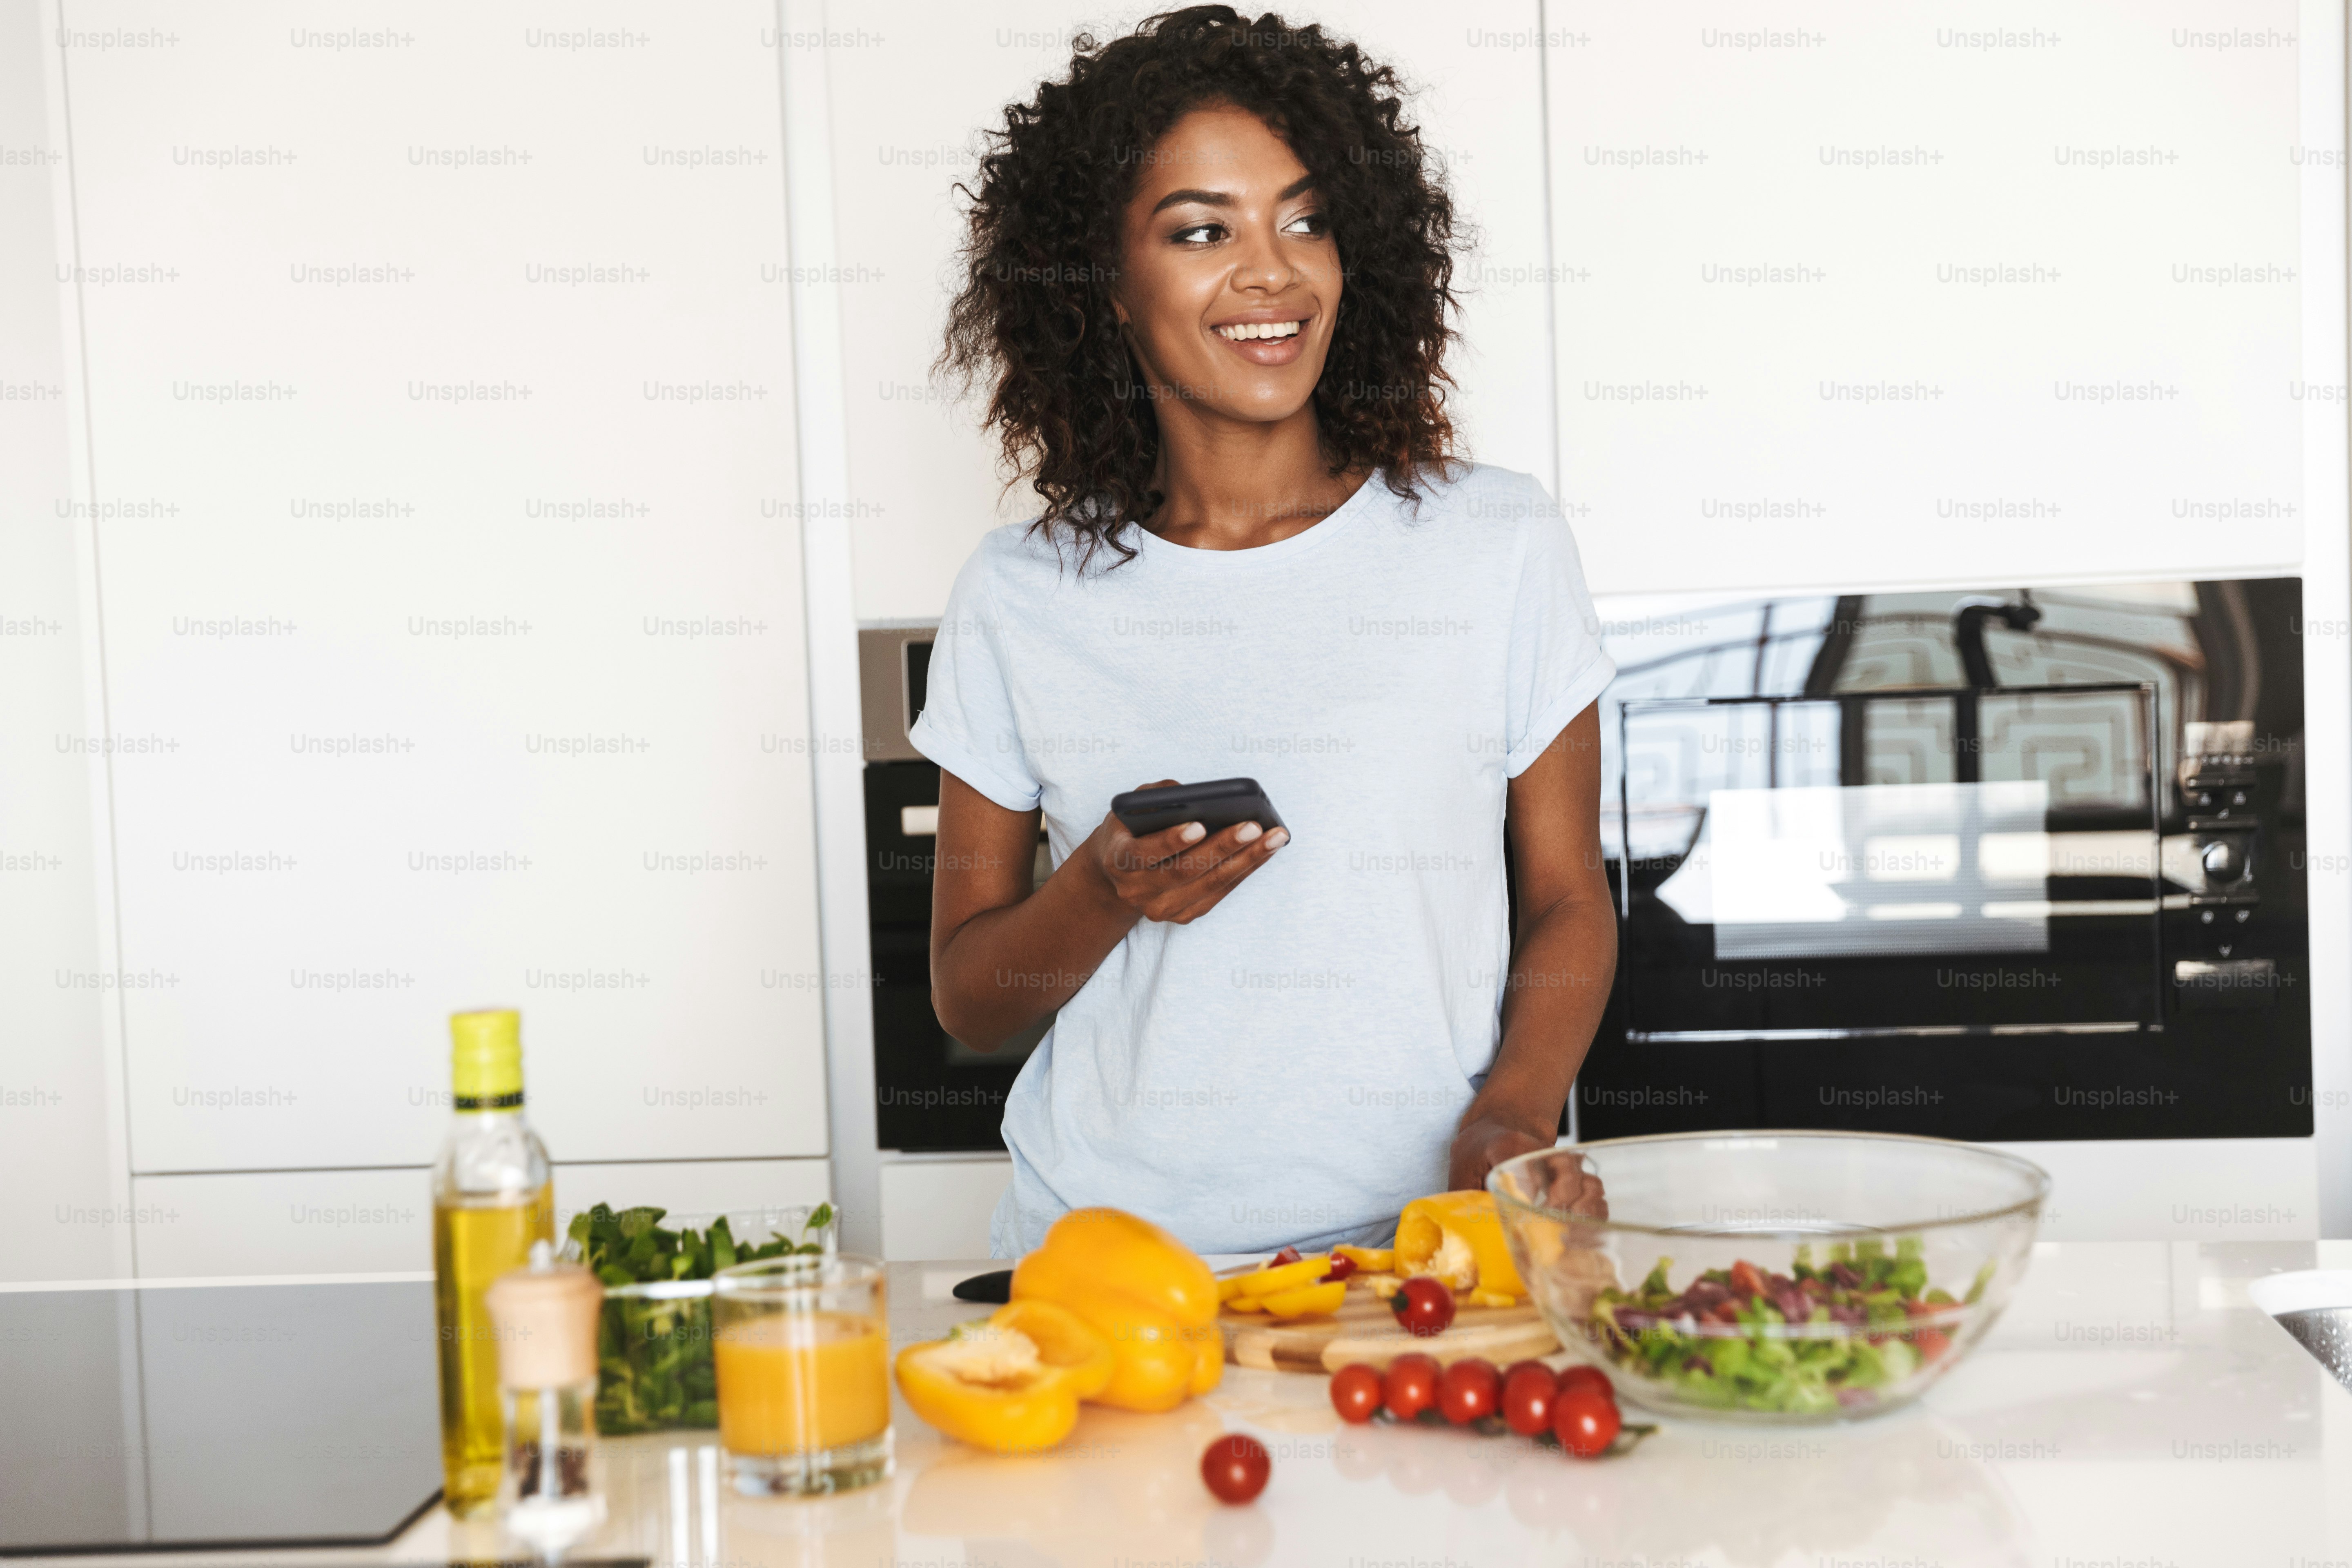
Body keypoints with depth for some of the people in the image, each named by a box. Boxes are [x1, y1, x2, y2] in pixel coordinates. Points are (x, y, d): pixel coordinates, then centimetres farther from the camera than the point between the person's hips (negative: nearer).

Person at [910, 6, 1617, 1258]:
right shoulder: (1020, 601, 5)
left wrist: (1514, 1116, -8)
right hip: (1104, 1254, 1)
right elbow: (965, 999, 9)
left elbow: (1569, 904, 9)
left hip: (1416, 1240, -1)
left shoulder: (1498, 549, 5)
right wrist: (1106, 894, -11)